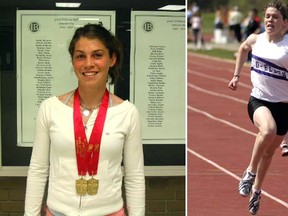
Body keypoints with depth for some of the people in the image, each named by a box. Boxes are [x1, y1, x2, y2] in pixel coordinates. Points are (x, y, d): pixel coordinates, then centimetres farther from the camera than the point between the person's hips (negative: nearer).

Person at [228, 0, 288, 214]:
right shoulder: (255, 39, 1)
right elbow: (243, 49, 25)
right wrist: (236, 75, 23)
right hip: (258, 100, 0)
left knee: (269, 151, 14)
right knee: (268, 129, -33)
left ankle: (256, 190, 37)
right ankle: (250, 173, -12)